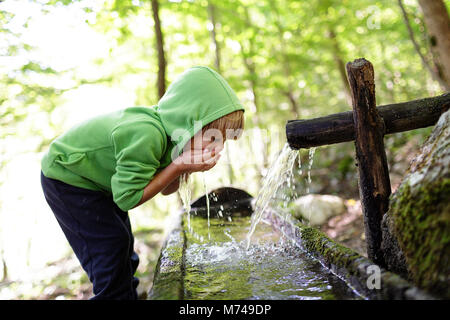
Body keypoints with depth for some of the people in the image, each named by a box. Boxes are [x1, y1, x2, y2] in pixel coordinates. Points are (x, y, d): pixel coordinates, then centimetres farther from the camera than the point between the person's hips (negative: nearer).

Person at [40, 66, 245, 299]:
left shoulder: (172, 129, -13)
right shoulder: (146, 135, -40)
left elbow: (166, 190, -2)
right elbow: (127, 198, -30)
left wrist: (186, 167, -22)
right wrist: (180, 166, -34)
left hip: (98, 181, 8)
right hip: (66, 178, -8)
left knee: (123, 248, 15)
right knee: (110, 248, -11)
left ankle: (126, 294, 31)